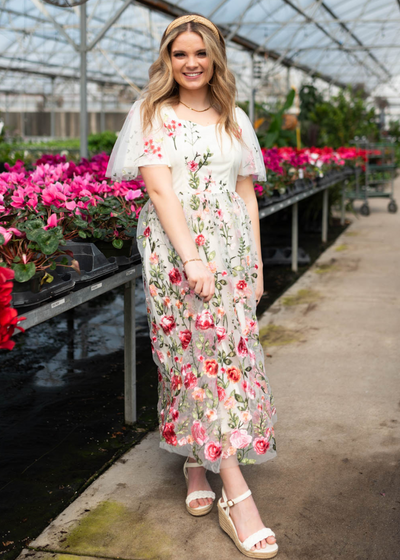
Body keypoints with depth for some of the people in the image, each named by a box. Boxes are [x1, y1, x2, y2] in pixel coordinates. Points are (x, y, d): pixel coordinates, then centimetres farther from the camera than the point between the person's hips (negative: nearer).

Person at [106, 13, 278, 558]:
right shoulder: (152, 115, 1)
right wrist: (192, 257, -21)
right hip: (176, 250, -5)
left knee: (229, 349, 2)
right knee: (201, 350, -10)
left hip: (231, 247, 5)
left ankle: (198, 462, 21)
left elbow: (247, 193, 15)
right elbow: (160, 189, -11)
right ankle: (237, 496, -9)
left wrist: (257, 261, 9)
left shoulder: (235, 119, 15)